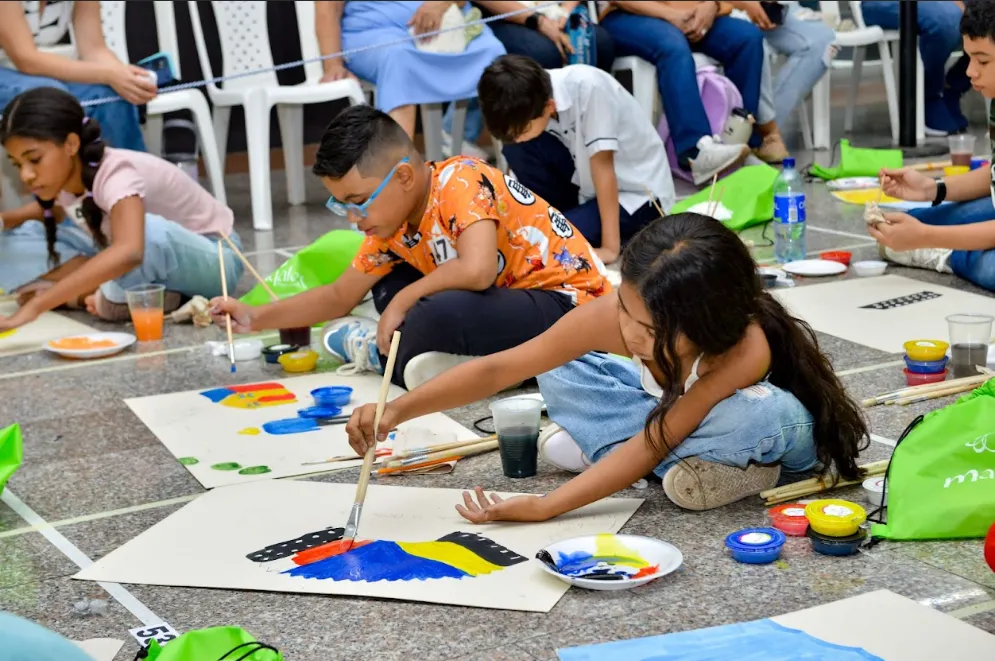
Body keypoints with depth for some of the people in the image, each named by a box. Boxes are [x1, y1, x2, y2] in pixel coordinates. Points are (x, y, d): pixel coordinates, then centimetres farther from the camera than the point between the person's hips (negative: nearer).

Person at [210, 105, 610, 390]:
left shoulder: (461, 181, -22)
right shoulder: (393, 224, 3)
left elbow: (476, 270, -38)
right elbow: (340, 297, 16)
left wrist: (404, 301, -22)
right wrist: (256, 318, 8)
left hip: (571, 304, -9)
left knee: (438, 317, -32)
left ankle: (384, 353, -2)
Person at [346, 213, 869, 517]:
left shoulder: (744, 350, -41)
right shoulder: (615, 314, -29)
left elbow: (652, 446, -36)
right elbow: (499, 369, -23)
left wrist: (544, 508, -41)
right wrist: (399, 409, -34)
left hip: (787, 429, -5)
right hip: (676, 407, 5)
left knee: (761, 413, -41)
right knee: (561, 371, -10)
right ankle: (698, 461, -13)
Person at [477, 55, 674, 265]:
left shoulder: (588, 88, -30)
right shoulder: (534, 99, -12)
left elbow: (603, 166, -27)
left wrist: (610, 247, -25)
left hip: (638, 192, -6)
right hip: (589, 181, 6)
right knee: (517, 150, -16)